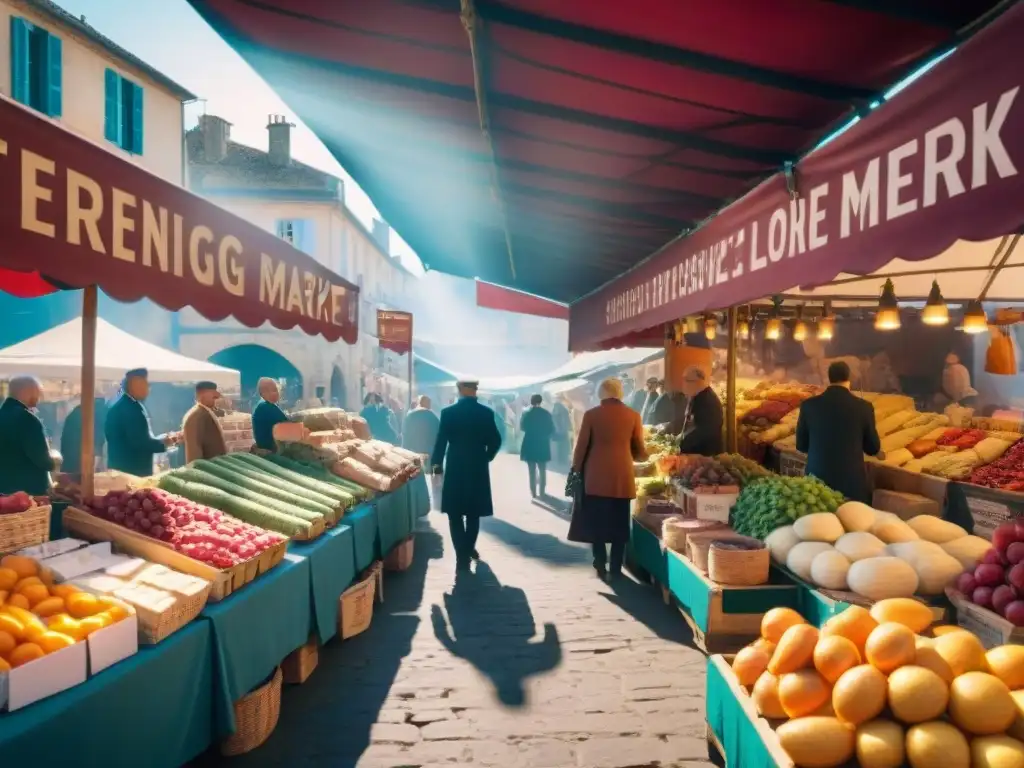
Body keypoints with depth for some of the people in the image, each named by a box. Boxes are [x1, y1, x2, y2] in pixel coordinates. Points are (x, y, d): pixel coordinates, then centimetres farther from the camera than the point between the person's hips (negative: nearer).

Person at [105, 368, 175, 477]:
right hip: (128, 471, -10)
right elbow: (140, 442, -23)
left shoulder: (131, 405, 14)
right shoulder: (128, 407, -18)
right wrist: (163, 443, -8)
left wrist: (162, 439, 8)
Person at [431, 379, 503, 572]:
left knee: (455, 515, 6)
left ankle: (463, 557, -1)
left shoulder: (448, 412, -8)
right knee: (473, 513, 18)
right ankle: (469, 549, 31)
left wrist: (437, 462, 9)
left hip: (455, 469, -2)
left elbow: (441, 441, -5)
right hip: (478, 469, 2)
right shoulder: (486, 413, -5)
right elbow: (495, 441, -1)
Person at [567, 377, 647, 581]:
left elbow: (582, 445, -1)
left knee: (596, 521, 10)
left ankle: (601, 565, 9)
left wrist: (576, 469, 12)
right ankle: (615, 568, 12)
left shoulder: (591, 414, -3)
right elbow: (639, 451, 5)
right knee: (619, 523, 9)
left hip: (596, 476, -1)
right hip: (622, 476, 1)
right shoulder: (633, 415, 1)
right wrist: (642, 456, 27)